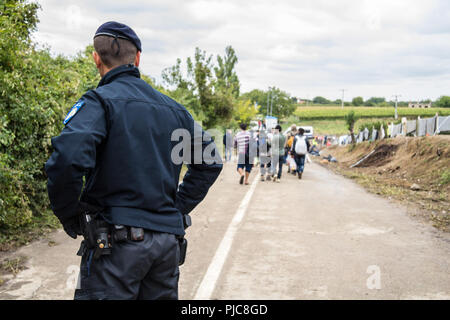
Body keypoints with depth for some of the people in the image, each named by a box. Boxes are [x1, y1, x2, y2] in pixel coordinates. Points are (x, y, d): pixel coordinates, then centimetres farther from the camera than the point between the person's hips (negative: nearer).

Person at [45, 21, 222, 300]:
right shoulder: (174, 108, 11)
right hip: (168, 240, 6)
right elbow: (210, 163, 16)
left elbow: (67, 158, -25)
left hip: (117, 239, -6)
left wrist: (68, 216, -10)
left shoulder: (100, 101, -8)